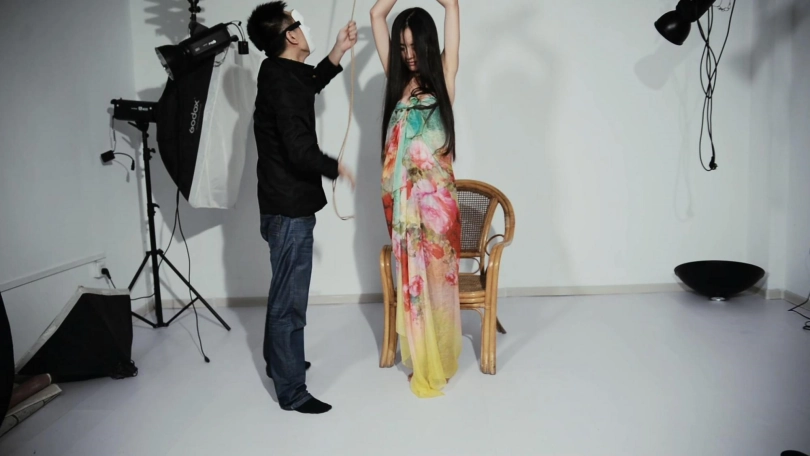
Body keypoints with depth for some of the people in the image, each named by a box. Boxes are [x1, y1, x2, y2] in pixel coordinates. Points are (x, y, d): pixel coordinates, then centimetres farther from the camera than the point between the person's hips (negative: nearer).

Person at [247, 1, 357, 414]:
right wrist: (336, 168, -10)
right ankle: (291, 391, 11)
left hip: (285, 204, 10)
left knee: (284, 292, 23)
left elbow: (310, 86, 31)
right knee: (290, 298, -1)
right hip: (290, 208, -10)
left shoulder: (281, 74, 8)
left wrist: (339, 53, 20)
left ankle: (279, 360, 41)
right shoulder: (282, 83, -21)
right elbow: (300, 152, -28)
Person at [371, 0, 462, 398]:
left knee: (436, 276, 4)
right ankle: (421, 360, 24)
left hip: (435, 195, -3)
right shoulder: (398, 80, 11)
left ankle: (436, 362, 20)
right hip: (402, 196, 3)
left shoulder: (443, 77, 3)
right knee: (411, 277, 10)